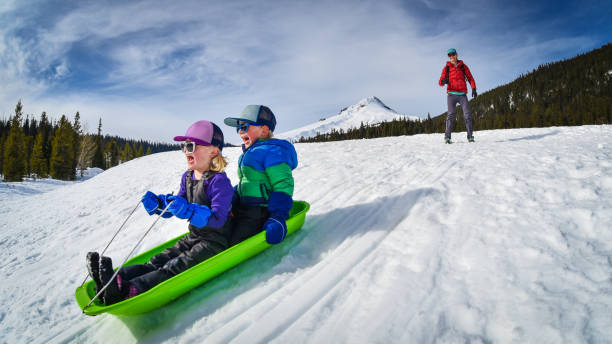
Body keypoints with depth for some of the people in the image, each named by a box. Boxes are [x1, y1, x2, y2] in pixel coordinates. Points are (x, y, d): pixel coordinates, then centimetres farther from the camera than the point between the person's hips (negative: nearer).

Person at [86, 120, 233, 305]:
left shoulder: (219, 181, -19)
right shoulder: (187, 177, 10)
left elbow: (217, 218, -29)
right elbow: (175, 206, 17)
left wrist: (187, 210, -40)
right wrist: (158, 203, -4)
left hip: (215, 242, -9)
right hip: (193, 237, 9)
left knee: (176, 267, -26)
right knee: (158, 262, -11)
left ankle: (129, 290, -45)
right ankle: (117, 278, -25)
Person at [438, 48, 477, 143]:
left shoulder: (463, 66, 12)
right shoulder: (446, 68, 9)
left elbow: (470, 78, 10)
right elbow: (440, 82, 0)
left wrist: (473, 89, -6)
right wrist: (443, 81, -25)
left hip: (462, 95, 1)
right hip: (451, 95, -1)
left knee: (467, 115, -7)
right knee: (451, 114, -10)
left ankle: (470, 136, -3)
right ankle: (447, 137, -11)